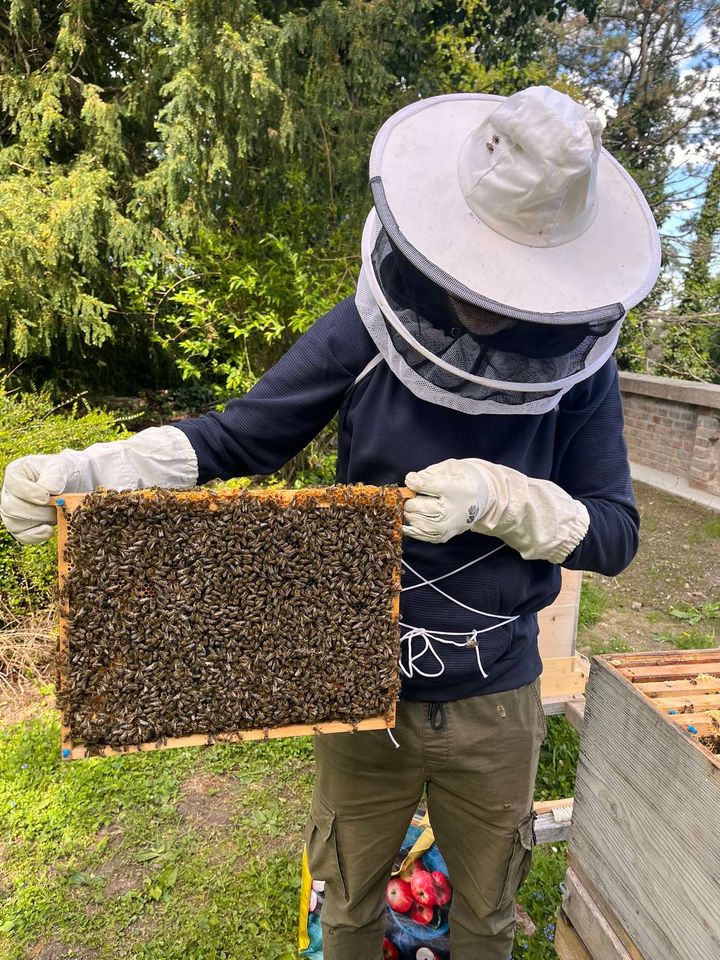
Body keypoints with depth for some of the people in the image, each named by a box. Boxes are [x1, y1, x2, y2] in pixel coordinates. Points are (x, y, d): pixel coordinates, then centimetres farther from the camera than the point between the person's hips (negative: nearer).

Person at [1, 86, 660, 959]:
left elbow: (614, 533, -11)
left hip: (493, 703, 1)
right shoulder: (368, 330, -14)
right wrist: (89, 469, -23)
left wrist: (500, 499, -30)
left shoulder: (578, 360, -12)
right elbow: (239, 436, -9)